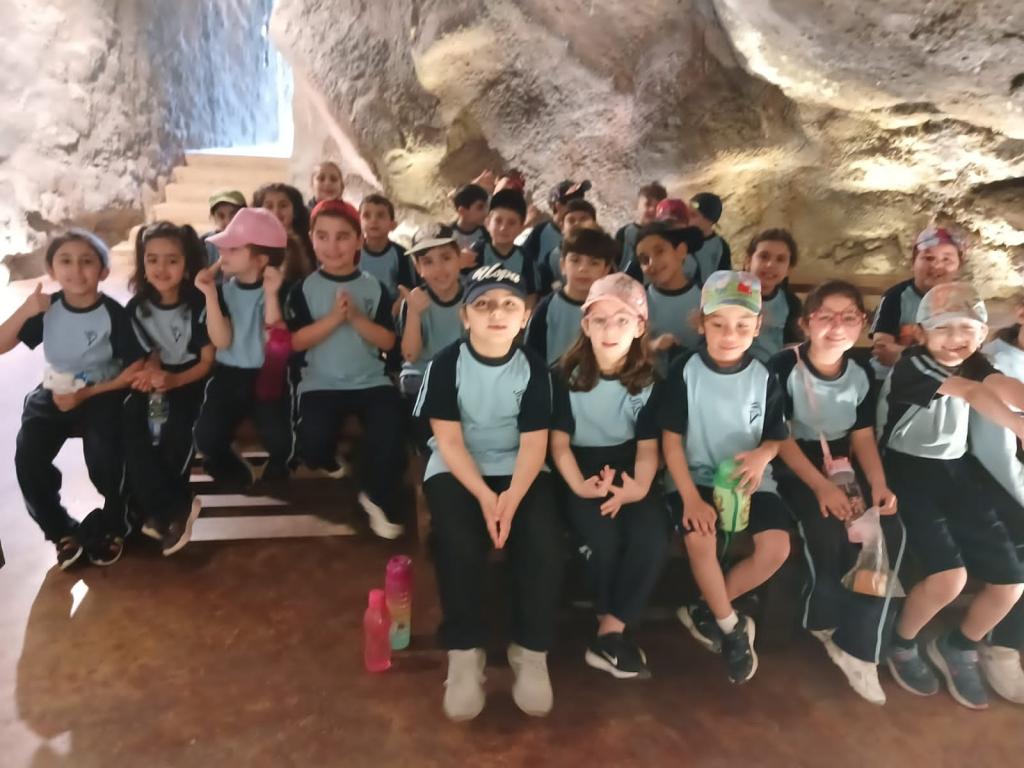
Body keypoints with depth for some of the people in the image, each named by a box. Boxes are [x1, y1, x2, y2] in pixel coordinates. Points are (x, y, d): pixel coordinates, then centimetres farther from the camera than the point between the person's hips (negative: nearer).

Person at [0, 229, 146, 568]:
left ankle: (111, 525, 2)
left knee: (103, 456, -29)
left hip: (102, 394, -3)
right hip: (54, 394, 4)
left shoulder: (113, 313, -13)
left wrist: (86, 394, -17)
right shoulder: (46, 308, -3)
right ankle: (62, 530, 5)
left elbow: (135, 369, -12)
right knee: (28, 458, -20)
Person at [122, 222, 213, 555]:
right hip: (161, 377, 5)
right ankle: (177, 509, -18)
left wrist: (173, 381, -29)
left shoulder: (200, 302, -13)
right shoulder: (138, 306, 0)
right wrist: (150, 372, -18)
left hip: (194, 379, -4)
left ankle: (159, 511, -9)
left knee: (174, 431, -32)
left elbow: (208, 361, -12)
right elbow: (152, 351, 7)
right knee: (130, 427, -25)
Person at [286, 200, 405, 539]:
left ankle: (377, 495, 4)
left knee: (390, 435, -23)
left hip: (371, 381, 1)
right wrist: (334, 317, -19)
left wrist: (356, 317, -18)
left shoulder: (374, 287, 2)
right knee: (312, 447, -18)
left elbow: (388, 341, -3)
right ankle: (329, 460, 22)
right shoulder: (304, 288, 0)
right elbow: (295, 341, -8)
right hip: (320, 383, 0)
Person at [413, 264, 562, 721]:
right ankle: (464, 653, -9)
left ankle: (531, 652, -4)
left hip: (518, 473, 1)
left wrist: (512, 498, -24)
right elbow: (448, 440, -10)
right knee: (459, 546, -29)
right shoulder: (446, 365, -6)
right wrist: (484, 497, -22)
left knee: (544, 547, -24)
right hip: (456, 471, -1)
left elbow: (534, 445, -7)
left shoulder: (534, 370, -3)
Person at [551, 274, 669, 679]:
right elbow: (559, 441, -6)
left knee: (652, 540, -27)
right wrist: (579, 485, -25)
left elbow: (647, 447, -1)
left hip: (627, 469, 2)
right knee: (603, 539, -29)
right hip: (583, 468, -1)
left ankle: (609, 633, -11)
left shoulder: (649, 381, 1)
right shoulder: (568, 376, -4)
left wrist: (640, 487, -24)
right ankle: (614, 628, -2)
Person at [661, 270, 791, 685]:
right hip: (694, 476, -2)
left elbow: (776, 436, 8)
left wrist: (762, 455, -18)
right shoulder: (684, 371, -8)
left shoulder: (764, 378, -1)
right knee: (700, 539, -29)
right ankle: (731, 626, -2)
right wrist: (690, 496, -18)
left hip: (750, 478, 3)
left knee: (776, 546, -20)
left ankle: (705, 610, 3)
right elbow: (671, 438, -8)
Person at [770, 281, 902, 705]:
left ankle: (857, 644, -8)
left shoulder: (863, 371, 2)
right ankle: (824, 621, 3)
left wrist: (878, 483, -11)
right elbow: (781, 438, -15)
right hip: (795, 463, -5)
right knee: (828, 530, -29)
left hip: (843, 460, 5)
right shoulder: (784, 367, -15)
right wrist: (821, 487, -24)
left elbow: (863, 435, 6)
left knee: (889, 532, -19)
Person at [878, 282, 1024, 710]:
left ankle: (958, 649, 29)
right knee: (949, 576, -23)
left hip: (956, 470, 7)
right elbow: (974, 395, -31)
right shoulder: (913, 366, -16)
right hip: (908, 470, -7)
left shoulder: (972, 363, 3)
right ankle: (901, 645, 7)